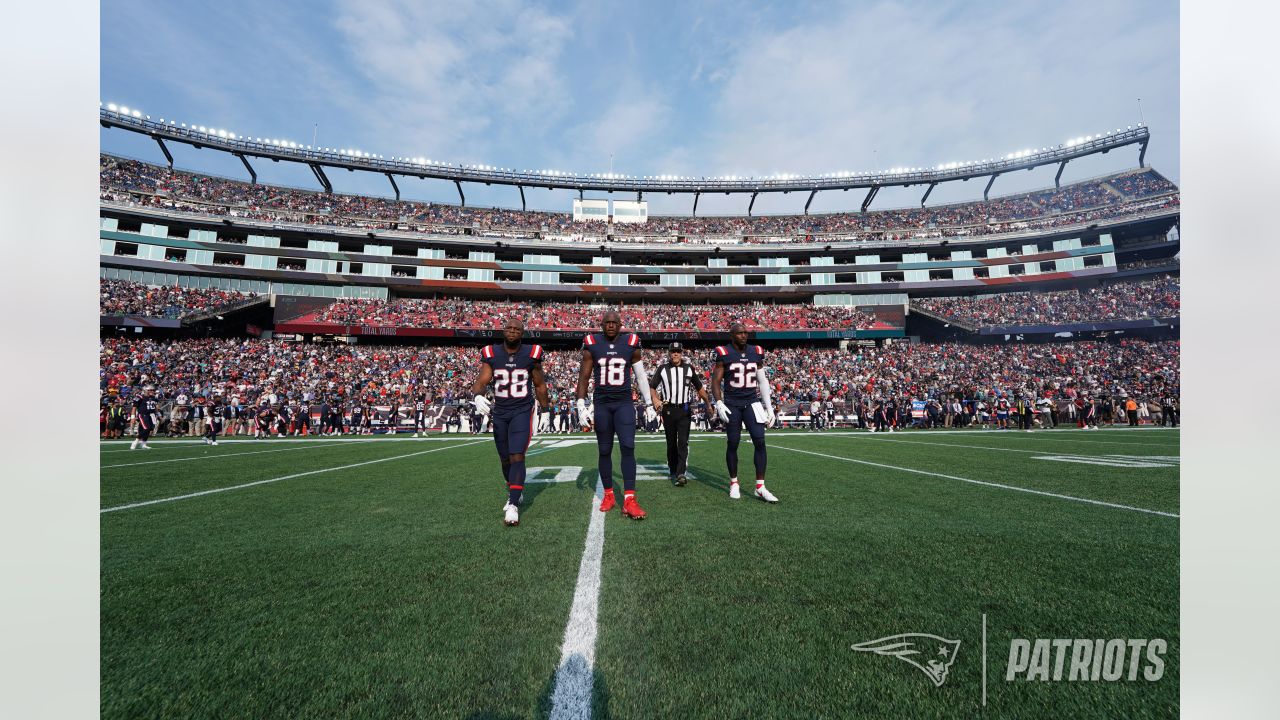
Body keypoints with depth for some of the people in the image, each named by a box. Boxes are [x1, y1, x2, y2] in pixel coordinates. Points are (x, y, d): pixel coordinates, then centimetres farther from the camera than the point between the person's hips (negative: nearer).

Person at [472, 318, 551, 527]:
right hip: (499, 412, 3)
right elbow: (481, 380, -10)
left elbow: (539, 385, 5)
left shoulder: (531, 354, -4)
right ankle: (514, 493, 36)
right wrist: (478, 396, -32)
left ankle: (513, 505, -13)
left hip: (523, 411, -3)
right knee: (505, 459, 13)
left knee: (517, 457, -15)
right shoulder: (491, 354, -1)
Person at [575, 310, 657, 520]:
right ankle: (608, 495, 22)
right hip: (601, 404, 1)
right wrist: (581, 405, -4)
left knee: (628, 447, -11)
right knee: (605, 451, 7)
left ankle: (629, 500, -10)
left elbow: (641, 376, 9)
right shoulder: (592, 345, 1)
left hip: (624, 403, 0)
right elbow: (584, 377, 3)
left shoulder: (631, 344, 2)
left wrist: (649, 404, 12)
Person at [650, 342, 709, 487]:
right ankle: (672, 471, 23)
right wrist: (656, 400, -12)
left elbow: (699, 388, 14)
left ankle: (681, 474, -14)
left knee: (683, 442, -10)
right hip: (668, 410, 1)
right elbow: (652, 386, 7)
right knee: (671, 443, 10)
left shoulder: (689, 369, 5)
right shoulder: (662, 369, 2)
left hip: (684, 410, 0)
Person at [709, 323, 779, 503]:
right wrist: (719, 403, -14)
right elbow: (716, 381, -2)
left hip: (752, 402, 3)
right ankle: (733, 484, 20)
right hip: (732, 404, -3)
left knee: (760, 441, -7)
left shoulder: (756, 353, 7)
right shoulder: (724, 354, -4)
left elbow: (763, 382, 12)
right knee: (732, 443, 5)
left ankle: (760, 487, -1)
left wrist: (769, 407, 9)